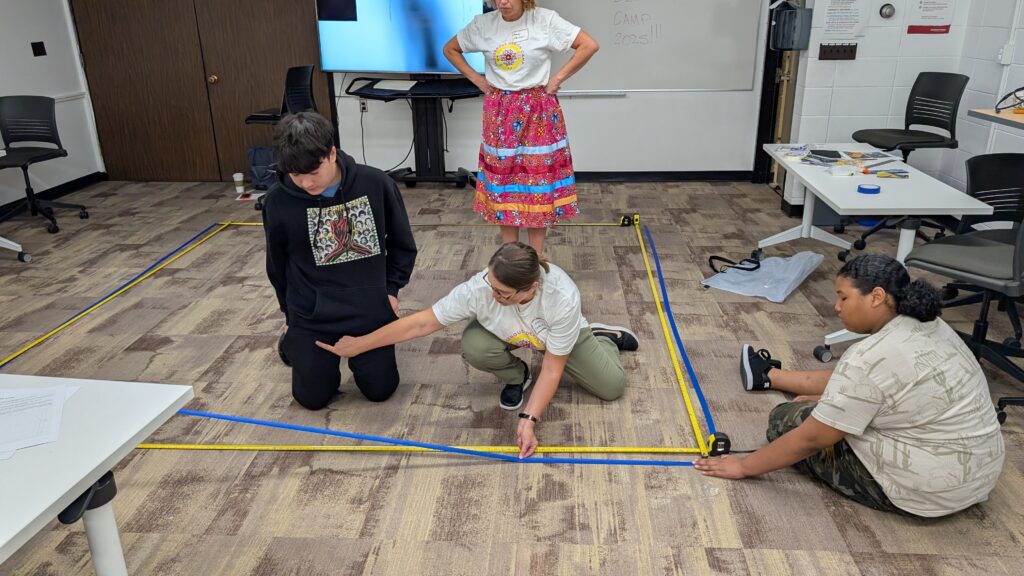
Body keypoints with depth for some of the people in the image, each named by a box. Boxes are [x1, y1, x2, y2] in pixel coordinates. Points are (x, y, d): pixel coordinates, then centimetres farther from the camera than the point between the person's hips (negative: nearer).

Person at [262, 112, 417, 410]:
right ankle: (293, 341, 36)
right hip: (311, 316, 0)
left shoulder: (376, 184, -15)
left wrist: (391, 289, -1)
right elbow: (277, 265, 3)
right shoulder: (278, 201, -14)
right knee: (313, 397, 7)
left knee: (379, 390, 6)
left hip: (370, 310, 1)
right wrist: (290, 312, 11)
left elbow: (402, 244, 2)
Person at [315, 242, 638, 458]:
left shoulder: (563, 299, -42)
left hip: (563, 336, -1)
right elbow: (421, 323, -31)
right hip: (506, 333, 1)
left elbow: (552, 369, -33)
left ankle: (602, 337, 25)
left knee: (612, 387, -10)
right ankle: (515, 375, 2)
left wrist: (528, 420, -41)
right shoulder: (478, 289, -39)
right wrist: (358, 345, -27)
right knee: (474, 347, -33)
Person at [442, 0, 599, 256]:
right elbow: (450, 49, 14)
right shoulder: (482, 24, 0)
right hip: (499, 113, 3)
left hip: (537, 112, -3)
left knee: (538, 175, 0)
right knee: (502, 176, 6)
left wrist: (558, 78, -9)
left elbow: (589, 45, -11)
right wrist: (476, 79, 4)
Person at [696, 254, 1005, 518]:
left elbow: (811, 438, -21)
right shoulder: (926, 324, 2)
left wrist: (744, 466, -12)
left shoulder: (871, 359, -26)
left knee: (788, 420, -1)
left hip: (927, 485, -9)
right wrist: (830, 399, 24)